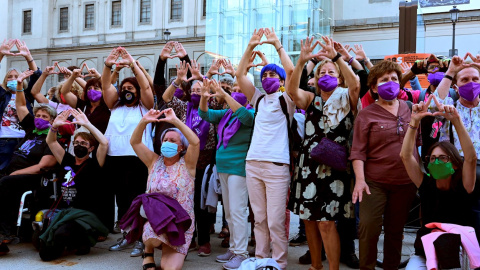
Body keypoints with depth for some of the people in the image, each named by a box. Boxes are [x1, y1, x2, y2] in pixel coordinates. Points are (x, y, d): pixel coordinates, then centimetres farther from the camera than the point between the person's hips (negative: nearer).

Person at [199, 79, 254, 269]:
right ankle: (234, 248, 21)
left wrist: (224, 95, -30)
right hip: (223, 166, 8)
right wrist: (204, 97, -14)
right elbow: (205, 114, 5)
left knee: (237, 211, -8)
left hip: (239, 167, -8)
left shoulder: (251, 113, -5)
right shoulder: (226, 114, 13)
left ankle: (241, 253, -1)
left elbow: (244, 115, -27)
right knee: (228, 212, 12)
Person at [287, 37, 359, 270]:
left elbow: (355, 84, -20)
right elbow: (291, 89, -9)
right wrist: (302, 61, -22)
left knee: (326, 222, -8)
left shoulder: (346, 100, 2)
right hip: (309, 165, 4)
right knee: (309, 219, 9)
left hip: (334, 166, -4)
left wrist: (336, 57, -27)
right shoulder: (311, 99, 10)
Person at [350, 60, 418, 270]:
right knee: (369, 227, -8)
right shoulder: (366, 114, -3)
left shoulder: (408, 108, 9)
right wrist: (360, 179, -18)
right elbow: (358, 151, -8)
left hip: (405, 182, 4)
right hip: (375, 182, -3)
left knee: (396, 229, 13)